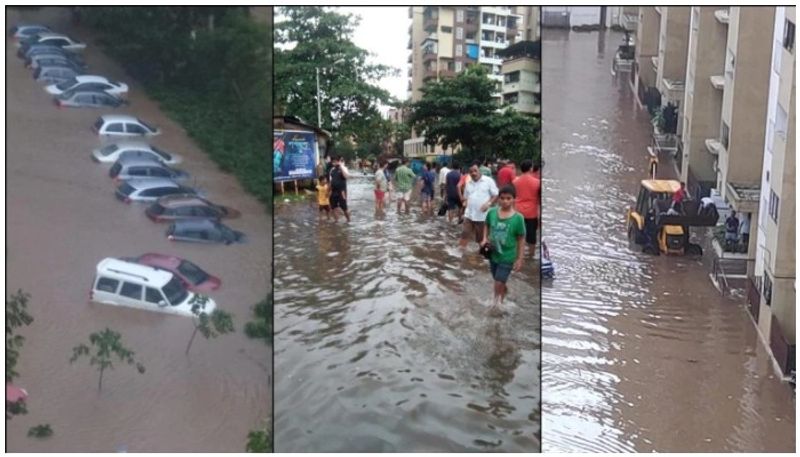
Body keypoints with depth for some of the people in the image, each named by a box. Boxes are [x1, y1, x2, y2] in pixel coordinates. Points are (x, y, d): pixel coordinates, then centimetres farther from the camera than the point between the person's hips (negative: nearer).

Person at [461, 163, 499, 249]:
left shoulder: (488, 181, -6)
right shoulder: (468, 182, 10)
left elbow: (496, 195, -6)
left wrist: (488, 204, -20)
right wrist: (465, 202, -2)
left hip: (483, 215, -4)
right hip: (469, 214, 4)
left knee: (481, 237, 7)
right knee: (465, 234, 0)